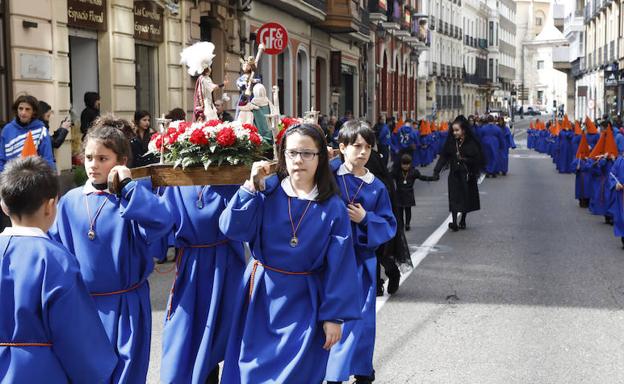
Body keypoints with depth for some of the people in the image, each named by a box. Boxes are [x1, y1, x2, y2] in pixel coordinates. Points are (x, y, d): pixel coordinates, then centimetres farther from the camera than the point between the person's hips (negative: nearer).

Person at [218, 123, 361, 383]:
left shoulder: (333, 208, -7)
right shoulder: (267, 192, -5)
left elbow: (339, 266, -6)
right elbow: (232, 229, -15)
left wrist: (334, 316, -7)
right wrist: (250, 186, -20)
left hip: (303, 302, -1)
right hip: (262, 294, 1)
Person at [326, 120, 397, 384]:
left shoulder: (376, 187, 1)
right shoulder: (328, 175, -5)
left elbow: (389, 226, 2)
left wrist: (366, 219, -15)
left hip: (362, 259, 2)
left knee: (361, 318, 10)